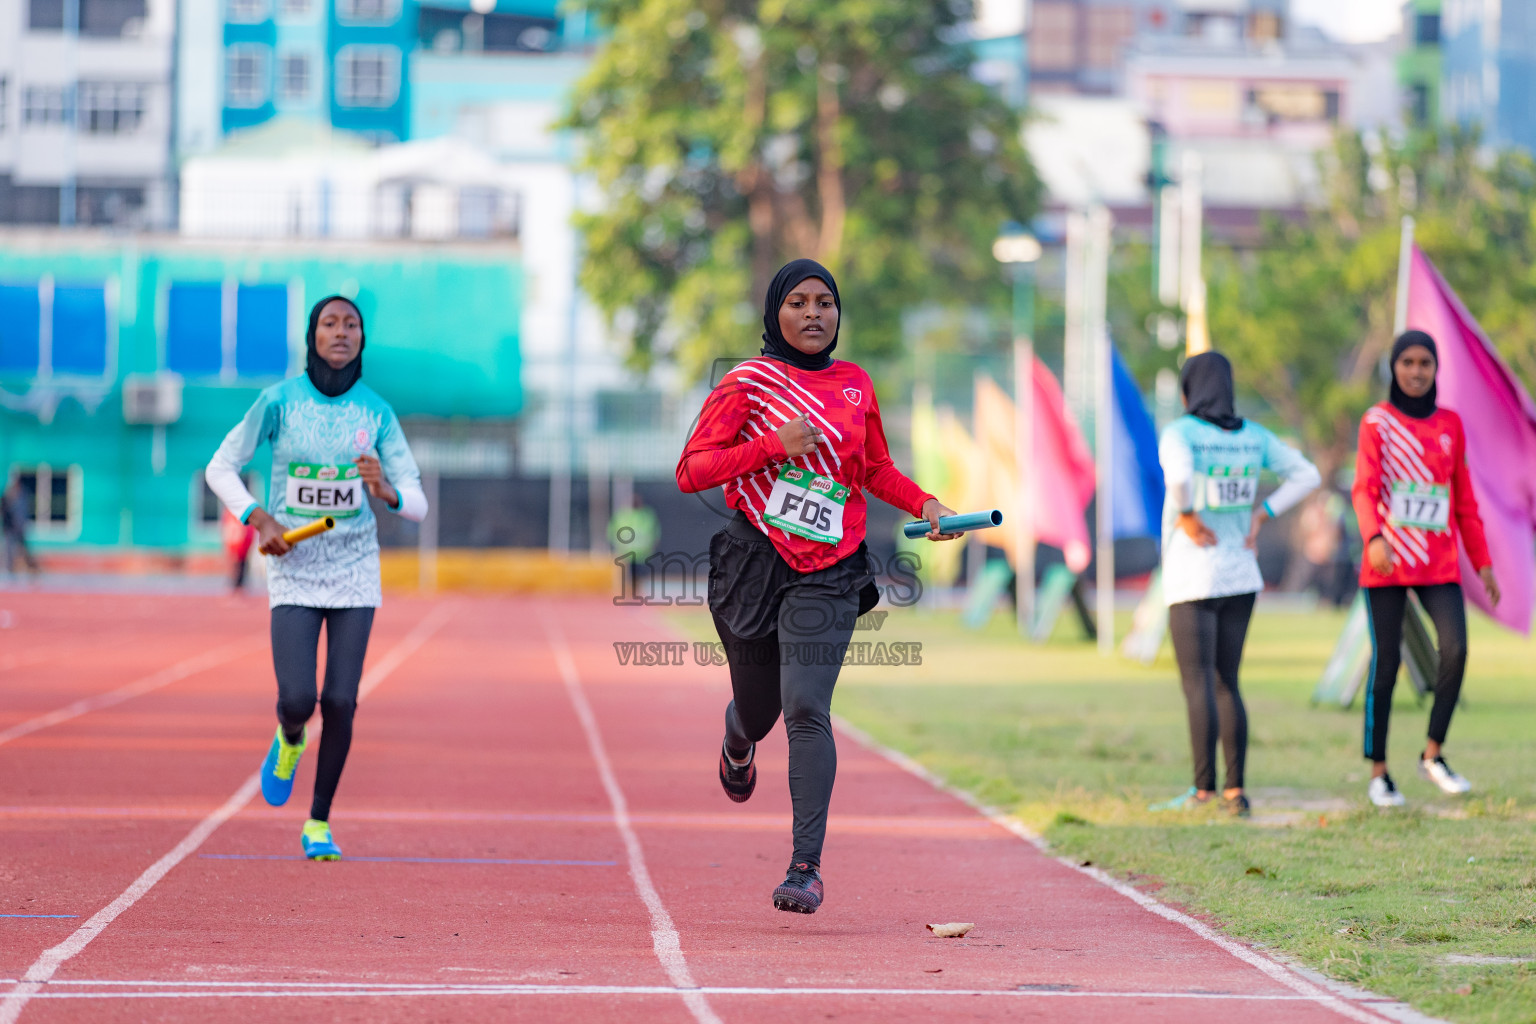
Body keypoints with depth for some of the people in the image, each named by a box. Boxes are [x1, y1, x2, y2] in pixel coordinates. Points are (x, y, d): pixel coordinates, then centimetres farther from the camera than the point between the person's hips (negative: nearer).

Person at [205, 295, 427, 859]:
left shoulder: (377, 412, -1)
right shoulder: (279, 401, -6)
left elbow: (418, 504, 1)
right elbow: (220, 467, 4)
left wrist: (387, 492, -22)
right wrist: (258, 519, -11)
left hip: (355, 570, 1)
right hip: (293, 569, -1)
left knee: (340, 702, -5)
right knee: (297, 700, -14)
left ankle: (319, 824, 11)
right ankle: (289, 740, 24)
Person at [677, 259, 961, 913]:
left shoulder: (854, 386, 11)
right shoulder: (748, 383, -1)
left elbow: (876, 469, 24)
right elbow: (691, 472, -7)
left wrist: (924, 503, 6)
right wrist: (772, 444, -17)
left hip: (827, 573, 1)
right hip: (752, 563, -1)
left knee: (806, 710, -16)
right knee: (757, 707, 13)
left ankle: (807, 866, -19)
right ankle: (738, 744, 53)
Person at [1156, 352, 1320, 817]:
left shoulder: (1179, 433, -10)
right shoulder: (1253, 435, 7)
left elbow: (1178, 476, -31)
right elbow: (1306, 474, 8)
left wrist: (1186, 515, -14)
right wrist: (1261, 514, 5)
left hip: (1193, 578, -6)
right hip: (1241, 576, 6)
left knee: (1198, 685, -4)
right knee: (1226, 684, 11)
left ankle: (1204, 790, -7)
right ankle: (1236, 790, 7)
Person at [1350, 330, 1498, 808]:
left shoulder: (1450, 424, 12)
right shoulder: (1377, 422, 0)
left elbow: (1464, 500, 16)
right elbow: (1364, 489, -11)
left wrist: (1483, 562, 11)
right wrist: (1374, 538, -30)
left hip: (1439, 565, 3)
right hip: (1387, 562, -3)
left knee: (1455, 648, -16)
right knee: (1386, 662, -4)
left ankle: (1433, 754, -1)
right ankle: (1378, 773, 7)